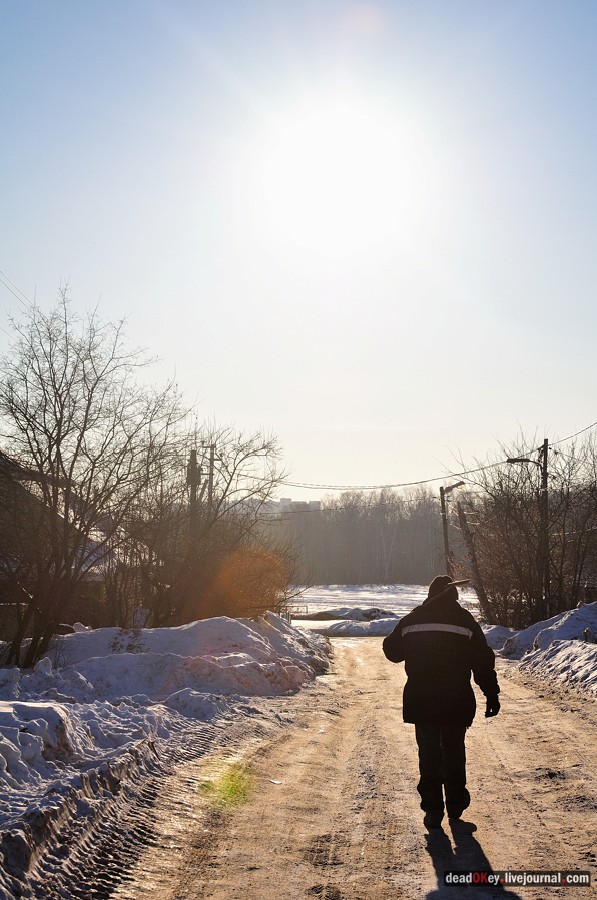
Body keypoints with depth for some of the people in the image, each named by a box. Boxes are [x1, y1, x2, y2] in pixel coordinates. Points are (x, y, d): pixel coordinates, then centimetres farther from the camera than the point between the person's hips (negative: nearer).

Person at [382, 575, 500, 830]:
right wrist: (492, 694, 3)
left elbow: (392, 651, 12)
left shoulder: (410, 620, 1)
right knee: (454, 751, 16)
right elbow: (484, 662, -3)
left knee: (429, 753, 7)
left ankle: (433, 809, 4)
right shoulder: (466, 622, -2)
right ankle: (456, 803, 26)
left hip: (420, 701, 0)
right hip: (457, 702, 0)